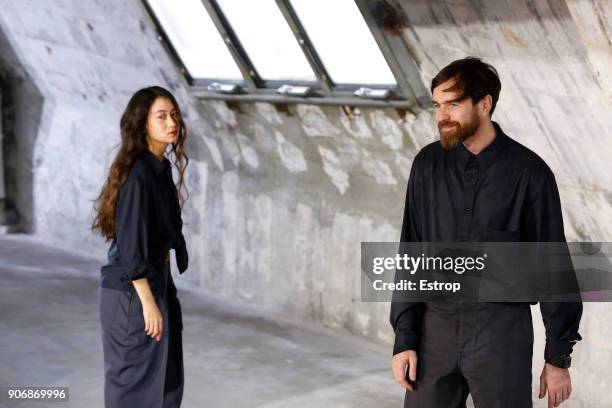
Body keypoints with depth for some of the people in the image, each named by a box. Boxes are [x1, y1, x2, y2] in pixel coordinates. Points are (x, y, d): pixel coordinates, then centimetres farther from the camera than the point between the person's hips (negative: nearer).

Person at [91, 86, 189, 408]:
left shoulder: (161, 167, 9)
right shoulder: (138, 173, -19)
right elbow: (130, 245, -22)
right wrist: (148, 302, -21)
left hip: (157, 281, 9)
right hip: (133, 290, -9)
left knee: (167, 382, 15)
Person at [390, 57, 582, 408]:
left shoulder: (529, 171, -9)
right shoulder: (428, 164, 1)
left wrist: (559, 357, -4)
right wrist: (404, 339, -1)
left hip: (502, 332, -3)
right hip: (437, 329, 3)